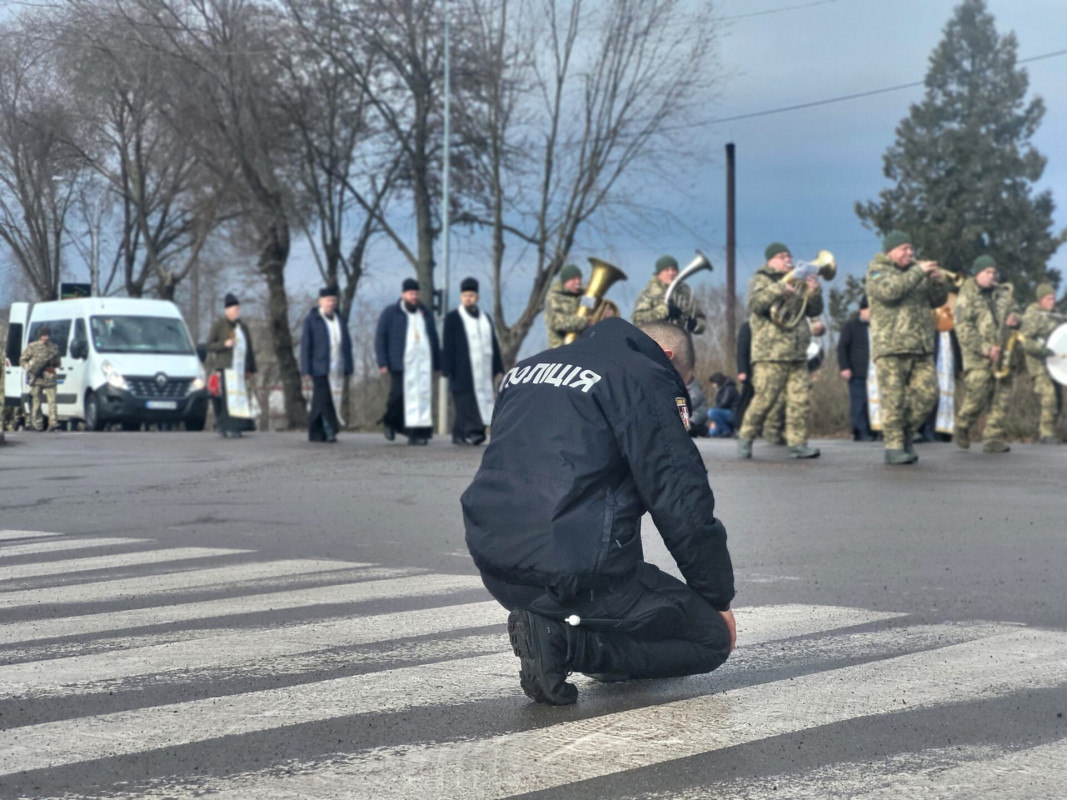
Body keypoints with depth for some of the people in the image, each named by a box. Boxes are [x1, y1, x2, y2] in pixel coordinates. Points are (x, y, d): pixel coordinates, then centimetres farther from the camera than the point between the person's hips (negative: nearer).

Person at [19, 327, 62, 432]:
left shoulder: (54, 348, 15)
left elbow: (57, 363, 23)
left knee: (52, 401, -10)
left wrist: (54, 362, -1)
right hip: (37, 379, -2)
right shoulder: (32, 347, 6)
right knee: (36, 403, 0)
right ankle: (38, 425, 6)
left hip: (50, 379, 2)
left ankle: (53, 423, -14)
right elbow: (22, 361, 8)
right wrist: (29, 368, -10)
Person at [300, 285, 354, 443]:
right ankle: (329, 430, -14)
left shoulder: (340, 319, 15)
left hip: (338, 368, 5)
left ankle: (316, 433, 11)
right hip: (321, 368, -5)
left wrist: (348, 367, 11)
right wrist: (306, 369, -10)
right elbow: (305, 345, -3)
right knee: (324, 400, -11)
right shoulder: (311, 319, 0)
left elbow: (347, 345, 17)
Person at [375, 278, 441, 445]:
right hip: (400, 363, -4)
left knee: (423, 397, -6)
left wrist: (438, 364, 16)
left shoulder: (425, 313, 18)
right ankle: (390, 422, 19)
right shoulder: (390, 313, 5)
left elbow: (434, 339, 22)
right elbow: (380, 338, 1)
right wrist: (382, 363, -9)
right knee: (398, 395, -9)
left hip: (423, 363, 4)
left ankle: (417, 433, -6)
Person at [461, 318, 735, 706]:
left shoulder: (526, 369, 20)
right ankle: (564, 640, -11)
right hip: (575, 577, -8)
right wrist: (720, 599, 7)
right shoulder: (646, 379, -3)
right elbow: (683, 504, -5)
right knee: (712, 638, 7)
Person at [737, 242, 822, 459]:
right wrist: (780, 289, -25)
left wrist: (814, 293, -2)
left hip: (798, 355, 6)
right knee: (764, 399, -11)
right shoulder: (761, 280, 6)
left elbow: (814, 311, 18)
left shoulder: (797, 282, 23)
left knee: (800, 400, -3)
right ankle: (745, 438, 3)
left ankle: (797, 443, -1)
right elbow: (756, 303, -14)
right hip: (770, 354, -6)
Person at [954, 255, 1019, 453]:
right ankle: (962, 428, 17)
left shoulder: (1002, 293, 14)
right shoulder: (967, 296, -3)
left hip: (1001, 355, 5)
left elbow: (1014, 313, 25)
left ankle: (995, 438, 2)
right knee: (976, 398, -9)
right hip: (977, 356, -5)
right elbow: (963, 329, -10)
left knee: (1001, 398, -2)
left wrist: (1014, 320, -1)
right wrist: (985, 348, -17)